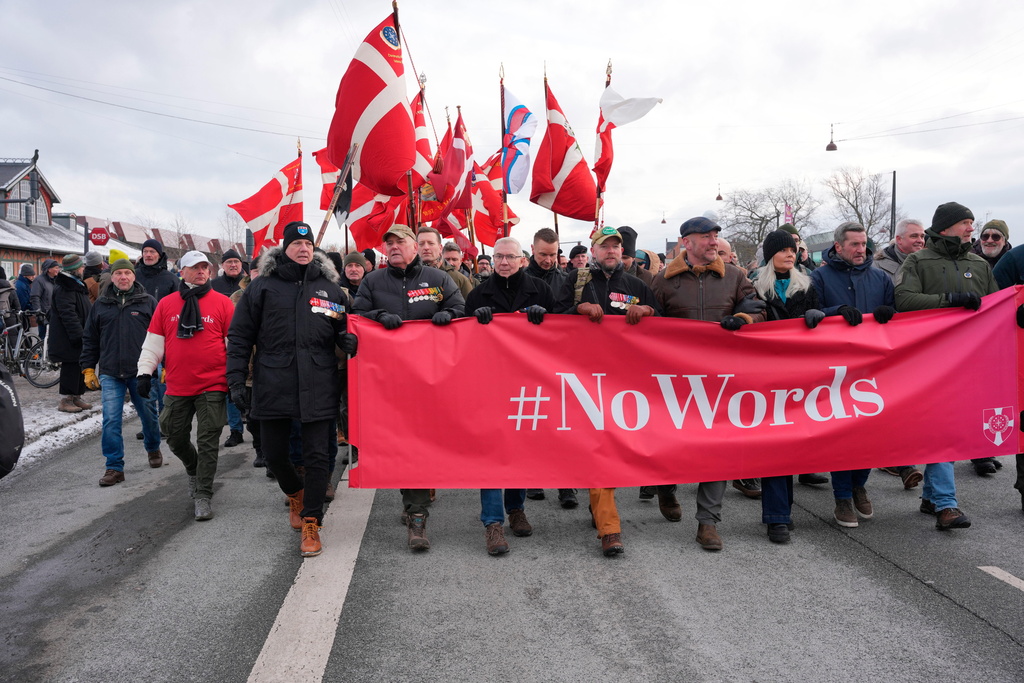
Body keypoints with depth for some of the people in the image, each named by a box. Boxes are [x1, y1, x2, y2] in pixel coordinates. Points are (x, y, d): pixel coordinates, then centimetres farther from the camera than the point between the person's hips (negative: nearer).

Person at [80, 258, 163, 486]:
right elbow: (90, 339, 14)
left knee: (148, 414, 11)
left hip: (141, 373, -1)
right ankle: (114, 467, 5)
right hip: (110, 374, 1)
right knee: (111, 421, -3)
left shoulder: (148, 302, 2)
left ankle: (153, 448, 37)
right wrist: (88, 368, 9)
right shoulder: (100, 305, 9)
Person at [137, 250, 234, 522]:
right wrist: (145, 372, 3)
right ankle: (193, 468, 43)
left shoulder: (222, 302, -1)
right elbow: (153, 342, 10)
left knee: (207, 442, 0)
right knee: (174, 437, 14)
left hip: (212, 387, -3)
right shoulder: (166, 304, 6)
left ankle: (203, 495, 9)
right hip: (177, 387, 3)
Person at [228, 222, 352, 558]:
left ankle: (311, 524, 11)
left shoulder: (331, 289, 8)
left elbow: (345, 334, 18)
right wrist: (236, 380, -1)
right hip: (272, 386, 1)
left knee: (316, 455, -1)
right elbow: (239, 337, 6)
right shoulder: (262, 287, 5)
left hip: (318, 388, 0)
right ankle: (296, 495, 40)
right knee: (274, 453, 10)